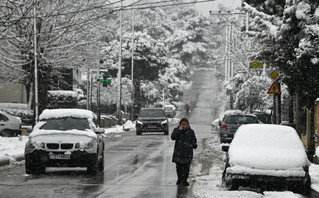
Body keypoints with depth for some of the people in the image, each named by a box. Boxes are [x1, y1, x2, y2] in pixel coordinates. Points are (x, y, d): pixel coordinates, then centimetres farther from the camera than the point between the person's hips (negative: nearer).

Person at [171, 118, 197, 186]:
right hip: (178, 152, 0)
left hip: (187, 153, 0)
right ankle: (179, 179, 25)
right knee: (179, 167, 7)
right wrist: (179, 130, -20)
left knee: (186, 167, -2)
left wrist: (193, 145, -12)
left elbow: (194, 140, 10)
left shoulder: (191, 132, 4)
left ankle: (184, 180, 8)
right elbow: (173, 137, -14)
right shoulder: (176, 130, 2)